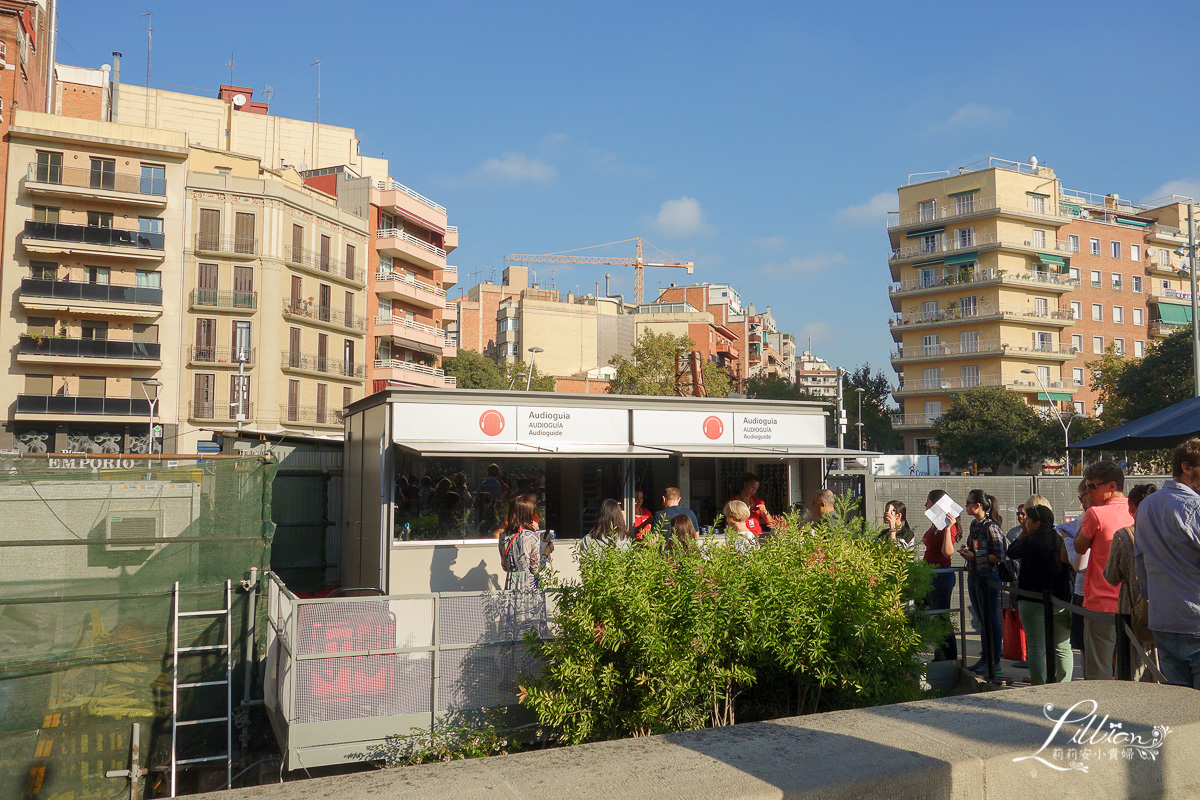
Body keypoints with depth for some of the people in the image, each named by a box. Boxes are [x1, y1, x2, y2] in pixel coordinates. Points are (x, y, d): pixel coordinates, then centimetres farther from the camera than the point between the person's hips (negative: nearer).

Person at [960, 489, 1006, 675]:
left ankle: (995, 662, 8)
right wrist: (967, 551, 5)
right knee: (982, 619, 15)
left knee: (991, 620, 0)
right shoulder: (975, 525, 11)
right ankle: (986, 657, 24)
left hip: (988, 578, -9)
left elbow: (999, 556, -19)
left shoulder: (990, 527, -16)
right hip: (974, 576, 9)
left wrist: (974, 556, -18)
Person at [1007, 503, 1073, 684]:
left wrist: (1023, 533, 9)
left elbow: (1011, 552, 6)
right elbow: (1069, 565, 9)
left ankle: (1039, 688, 2)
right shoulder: (1060, 540, 0)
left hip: (1033, 603, -4)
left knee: (1036, 648, 1)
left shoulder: (1029, 541, -12)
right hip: (1061, 601, 4)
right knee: (1063, 648, 9)